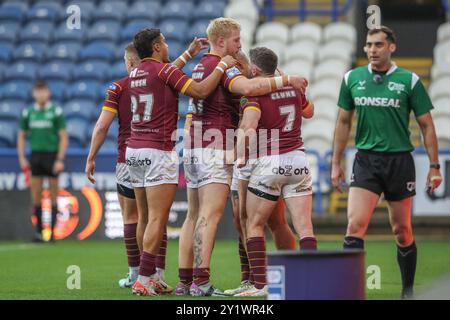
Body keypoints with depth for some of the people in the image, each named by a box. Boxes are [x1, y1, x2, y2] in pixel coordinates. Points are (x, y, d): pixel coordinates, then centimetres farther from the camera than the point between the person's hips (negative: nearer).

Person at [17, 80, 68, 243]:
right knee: (36, 196, 1)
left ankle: (51, 231, 7)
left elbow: (64, 137, -4)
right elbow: (21, 136, 14)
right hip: (35, 155, 3)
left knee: (53, 196, 1)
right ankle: (39, 231, 7)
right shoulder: (28, 113, 8)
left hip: (52, 156, -3)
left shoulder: (56, 112, -3)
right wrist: (22, 158, 4)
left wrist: (60, 159, -10)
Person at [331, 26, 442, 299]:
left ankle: (408, 291, 21)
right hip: (365, 161, 1)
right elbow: (344, 122, 14)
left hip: (400, 161, -1)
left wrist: (434, 167, -1)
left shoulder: (410, 81, -3)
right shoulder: (352, 79, 4)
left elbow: (427, 125, 2)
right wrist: (336, 163, 12)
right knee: (355, 225, -14)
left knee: (402, 231, 7)